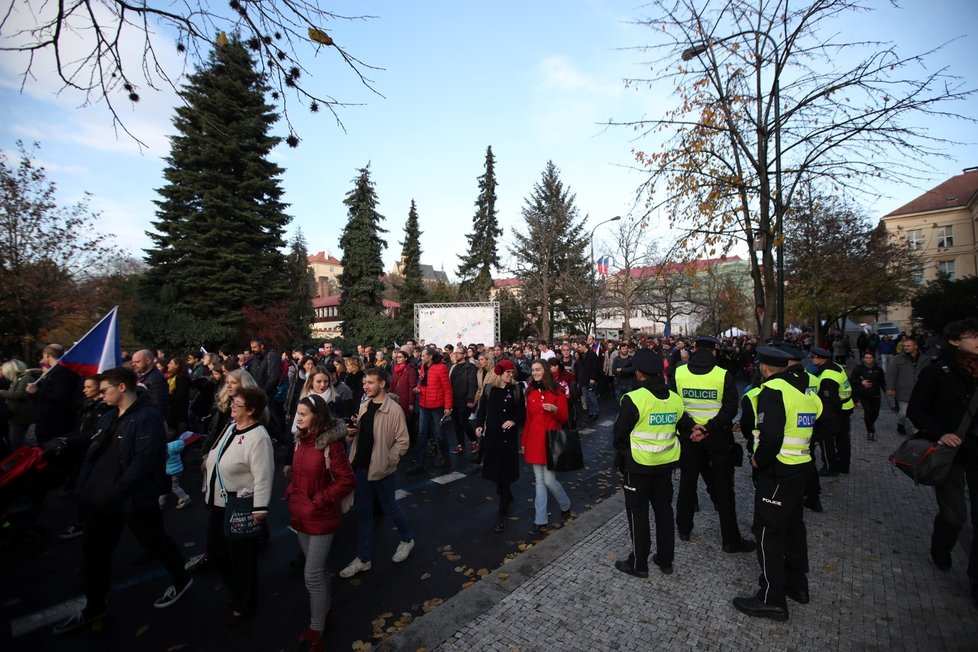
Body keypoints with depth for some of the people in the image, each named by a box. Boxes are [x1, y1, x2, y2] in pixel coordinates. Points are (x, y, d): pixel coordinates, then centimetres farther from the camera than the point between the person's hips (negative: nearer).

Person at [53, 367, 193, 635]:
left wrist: (116, 491, -23)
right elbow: (94, 452, 15)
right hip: (102, 499, 8)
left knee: (154, 542, 9)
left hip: (133, 499, -8)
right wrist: (84, 485, 4)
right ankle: (94, 607, 39)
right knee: (94, 550, 18)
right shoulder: (109, 417, 9)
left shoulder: (148, 417, -20)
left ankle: (181, 579, 32)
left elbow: (145, 460, -25)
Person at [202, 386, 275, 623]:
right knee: (216, 552, 22)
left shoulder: (258, 437, -25)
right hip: (219, 502, 9)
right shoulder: (232, 426, 4)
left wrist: (260, 508, -27)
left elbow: (263, 476, -27)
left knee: (242, 558, 9)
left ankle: (244, 605, 32)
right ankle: (236, 590, 47)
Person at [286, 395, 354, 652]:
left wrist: (318, 501, -19)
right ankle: (324, 613, 42)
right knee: (318, 569, 22)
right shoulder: (301, 439, 0)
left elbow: (346, 481, -21)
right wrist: (291, 494, 2)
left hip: (321, 518, -7)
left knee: (312, 575, 2)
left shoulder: (331, 443, -23)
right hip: (300, 516, 7)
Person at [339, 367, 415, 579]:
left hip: (381, 469, -6)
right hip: (361, 467, 6)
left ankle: (407, 539, 39)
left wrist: (387, 461, -17)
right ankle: (363, 558, 30)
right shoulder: (364, 405, 3)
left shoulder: (394, 409, -19)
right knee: (362, 511, 15)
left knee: (389, 507, 13)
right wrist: (354, 430, -5)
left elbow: (402, 441, -15)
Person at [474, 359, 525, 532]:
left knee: (505, 472, 0)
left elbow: (523, 412, 1)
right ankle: (507, 496, 41)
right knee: (495, 470, 10)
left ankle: (502, 514, 11)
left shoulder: (517, 389, -2)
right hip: (492, 434, 2)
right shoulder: (489, 389, 1)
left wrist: (514, 421, -17)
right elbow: (482, 410, 6)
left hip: (509, 436, -2)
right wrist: (479, 425, -8)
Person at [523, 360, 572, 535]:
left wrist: (555, 409, -23)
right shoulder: (530, 392, 6)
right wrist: (524, 441, 11)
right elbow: (528, 419, 12)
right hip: (534, 440, 4)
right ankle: (541, 521, 15)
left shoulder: (557, 391, -4)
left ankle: (566, 506, 26)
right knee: (539, 480, 7)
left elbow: (564, 418, -2)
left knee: (549, 480, -3)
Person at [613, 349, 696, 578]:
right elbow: (683, 422, 8)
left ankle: (639, 564, 19)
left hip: (638, 464, -5)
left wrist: (620, 456, 3)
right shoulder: (675, 398, -3)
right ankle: (665, 559, 32)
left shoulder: (634, 398, -20)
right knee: (664, 509, 19)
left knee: (638, 512, 8)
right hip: (666, 463, 6)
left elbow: (620, 433, -13)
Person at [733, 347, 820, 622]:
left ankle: (772, 599, 13)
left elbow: (771, 437, -29)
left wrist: (758, 460, -13)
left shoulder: (773, 390, -19)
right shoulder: (806, 390, 7)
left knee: (768, 531, 2)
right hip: (802, 467, 9)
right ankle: (798, 585, 38)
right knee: (793, 525, 22)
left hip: (777, 472, -9)